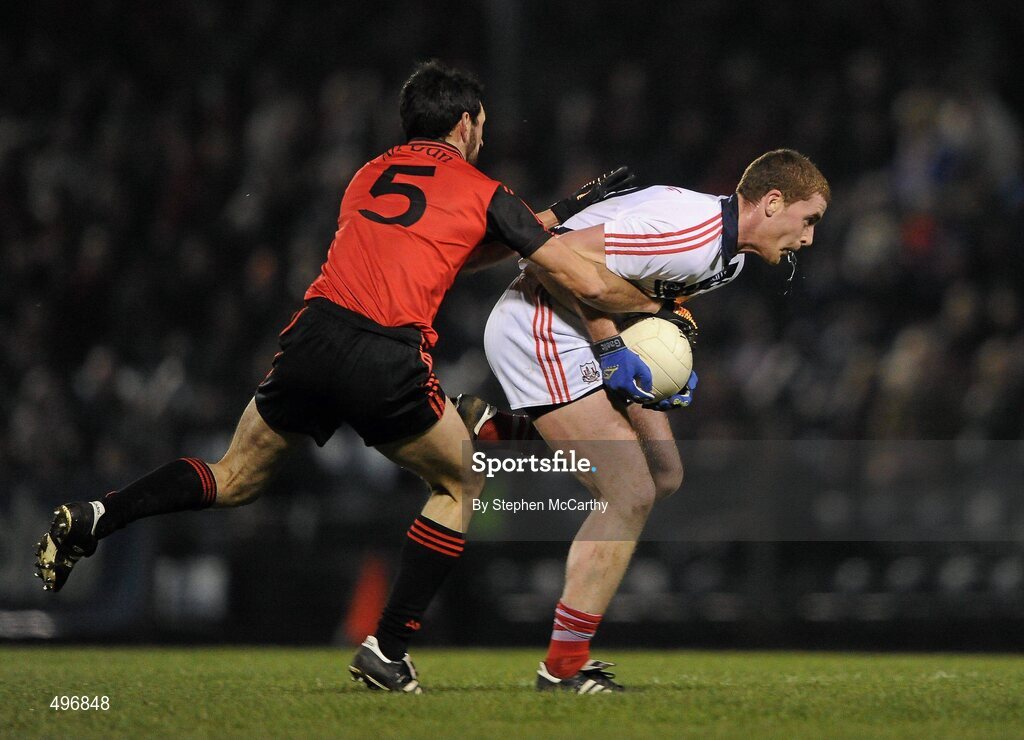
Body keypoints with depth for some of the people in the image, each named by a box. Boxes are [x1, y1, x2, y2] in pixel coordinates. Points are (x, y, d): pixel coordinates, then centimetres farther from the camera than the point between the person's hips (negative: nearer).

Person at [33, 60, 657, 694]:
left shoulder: (371, 174, 25)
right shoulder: (483, 193, 10)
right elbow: (589, 284, 7)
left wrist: (554, 216, 38)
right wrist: (656, 304, 25)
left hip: (314, 334, 5)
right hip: (389, 362, -5)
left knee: (236, 480, 21)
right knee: (461, 486, 18)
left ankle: (95, 518, -1)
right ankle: (388, 648, 11)